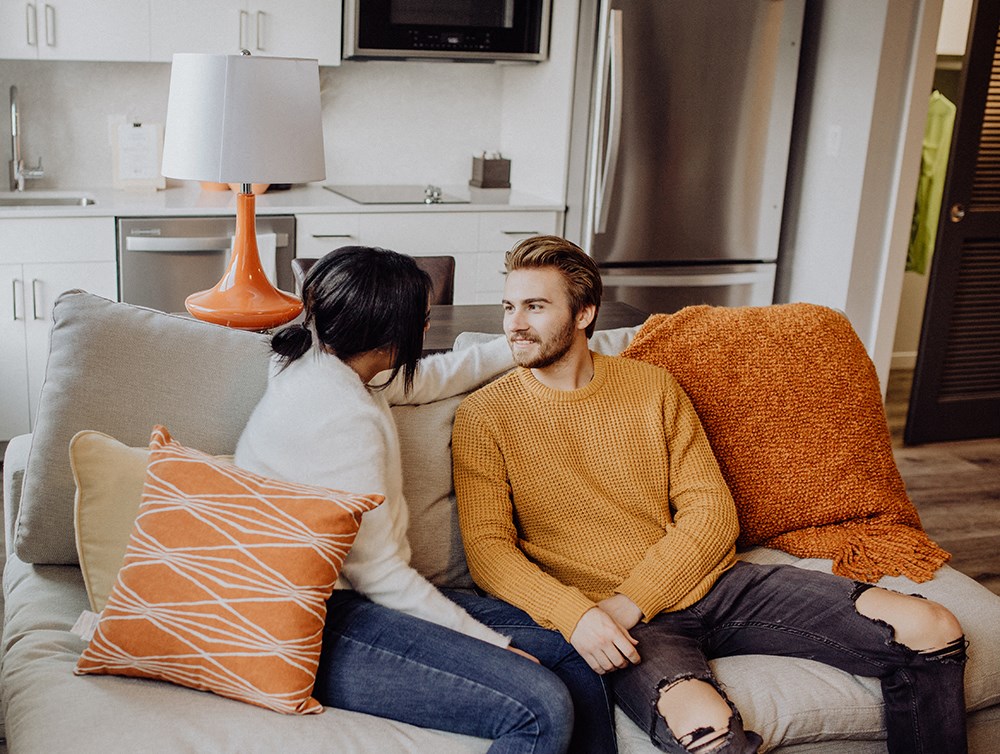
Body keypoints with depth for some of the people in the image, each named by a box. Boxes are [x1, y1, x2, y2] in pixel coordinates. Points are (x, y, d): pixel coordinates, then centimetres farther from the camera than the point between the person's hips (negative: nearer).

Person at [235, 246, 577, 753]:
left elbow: (426, 379, 28)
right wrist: (492, 644, -13)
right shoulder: (342, 416, -22)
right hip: (320, 630, -11)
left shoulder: (312, 363, 8)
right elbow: (378, 573, -20)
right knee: (543, 710, -25)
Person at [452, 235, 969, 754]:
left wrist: (630, 602, -11)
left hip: (711, 582, 4)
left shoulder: (652, 386, 10)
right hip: (595, 611, -4)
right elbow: (487, 548, -5)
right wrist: (575, 614, -23)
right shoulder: (484, 417, 2)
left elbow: (713, 511, 3)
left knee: (932, 631, -6)